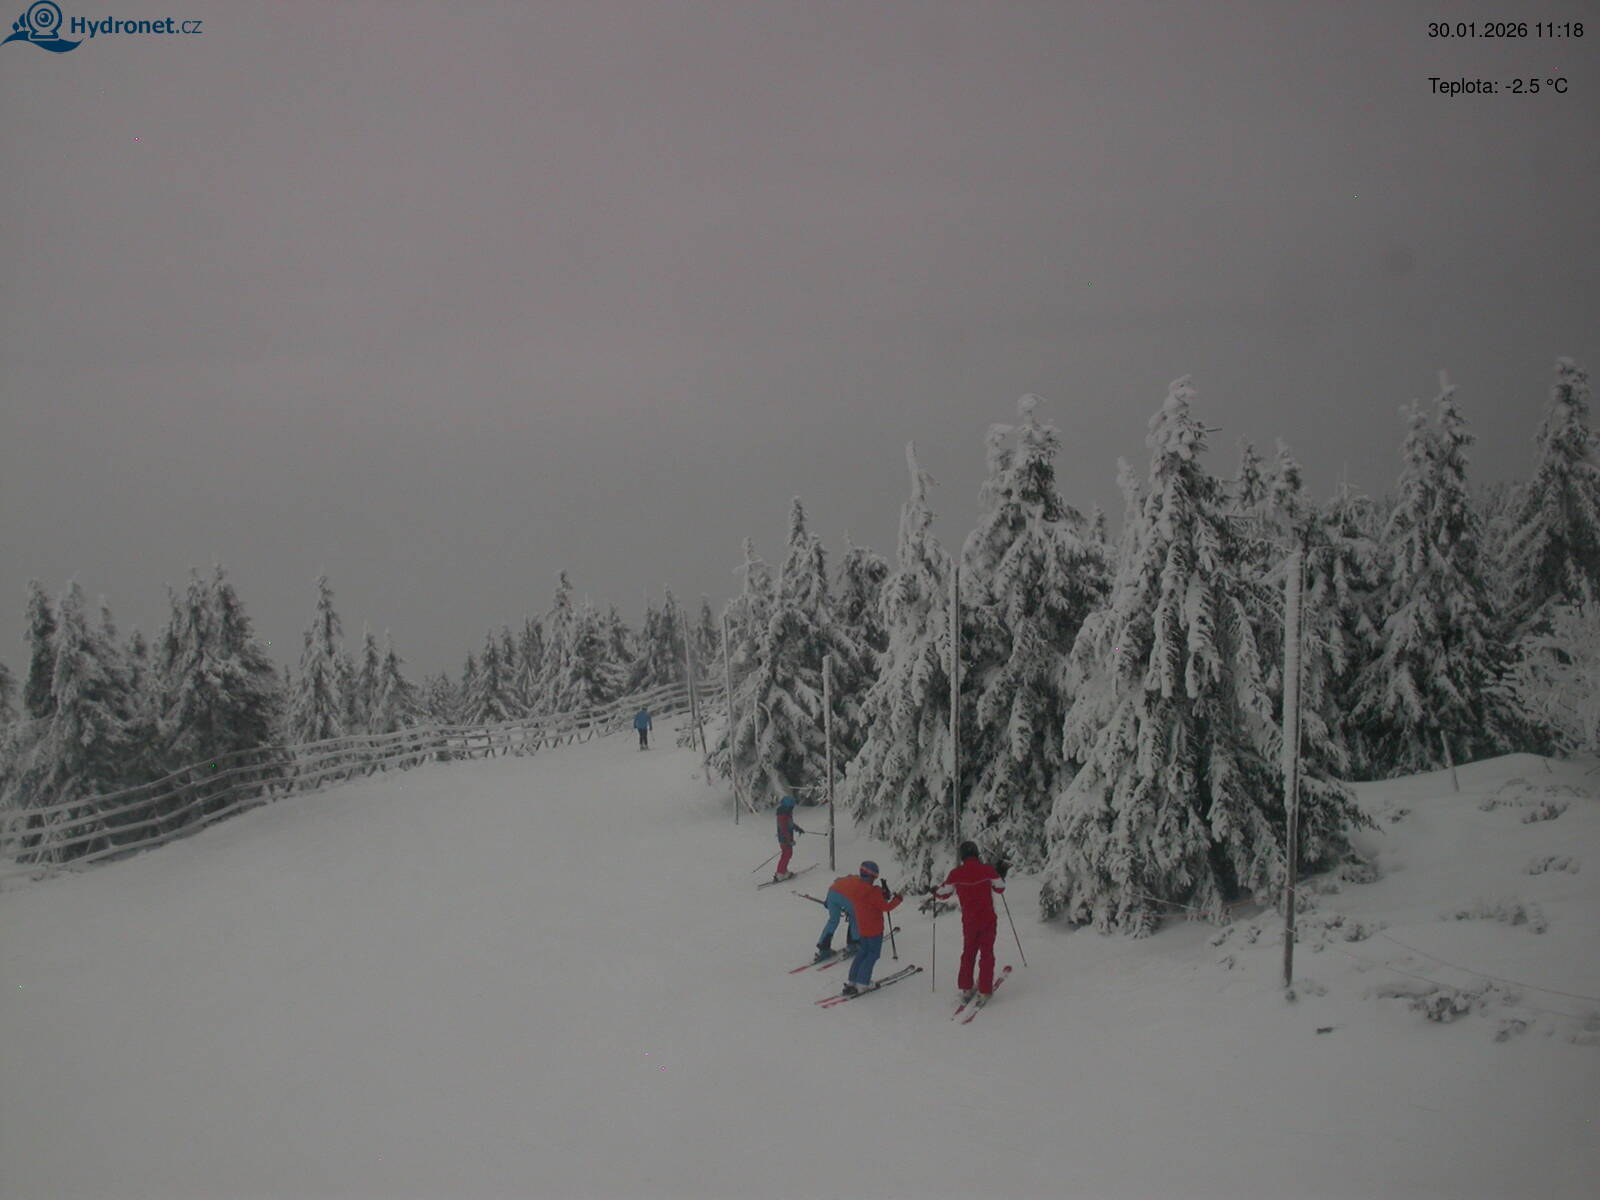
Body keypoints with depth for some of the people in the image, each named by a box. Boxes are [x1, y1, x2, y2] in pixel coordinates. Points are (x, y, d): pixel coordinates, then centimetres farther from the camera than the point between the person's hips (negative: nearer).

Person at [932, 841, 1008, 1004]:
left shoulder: (956, 874, -9)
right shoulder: (988, 870, -11)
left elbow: (943, 893, 4)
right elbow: (1000, 888, 4)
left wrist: (934, 892, 26)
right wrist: (1001, 873, 20)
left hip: (969, 921, 1)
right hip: (988, 920, -1)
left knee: (968, 953, 17)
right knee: (986, 954, 7)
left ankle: (966, 989, 17)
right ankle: (984, 990, 4)